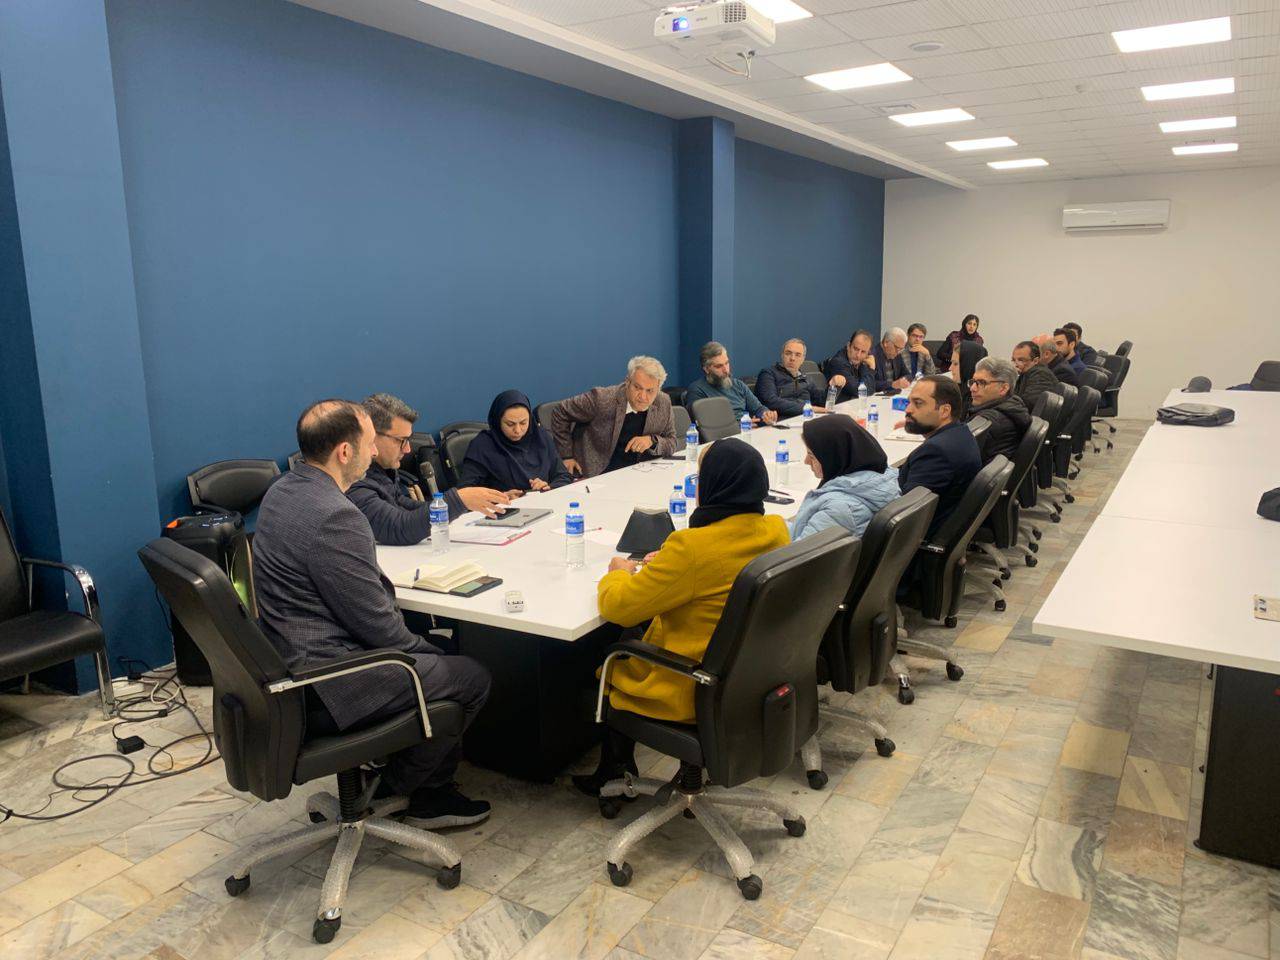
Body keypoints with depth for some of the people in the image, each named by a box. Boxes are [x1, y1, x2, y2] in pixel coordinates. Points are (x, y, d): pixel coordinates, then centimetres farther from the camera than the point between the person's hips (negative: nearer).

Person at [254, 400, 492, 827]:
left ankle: (432, 792, 27)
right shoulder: (335, 516, -26)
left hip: (289, 667, 11)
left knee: (440, 644, 21)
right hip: (323, 688, -11)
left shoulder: (282, 491, 6)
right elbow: (375, 624, -20)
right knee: (472, 678, -3)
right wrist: (425, 651, -4)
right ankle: (387, 789, 17)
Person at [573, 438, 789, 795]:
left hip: (696, 693, -7)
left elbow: (618, 607, -20)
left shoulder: (693, 547, -30)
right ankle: (618, 768, 36)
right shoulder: (776, 530, -7)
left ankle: (615, 774, 38)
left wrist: (618, 574, 0)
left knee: (608, 664, 20)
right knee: (634, 643, 25)